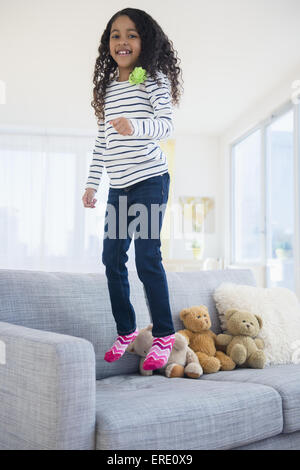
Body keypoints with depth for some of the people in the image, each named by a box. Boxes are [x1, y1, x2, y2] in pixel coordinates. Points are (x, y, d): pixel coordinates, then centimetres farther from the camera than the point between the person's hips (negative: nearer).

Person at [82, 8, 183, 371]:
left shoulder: (154, 78, 0)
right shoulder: (107, 86, 17)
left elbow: (166, 125, -13)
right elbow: (101, 141, 18)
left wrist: (135, 126, -33)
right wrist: (92, 183, 15)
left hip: (149, 180, -6)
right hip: (118, 187, 6)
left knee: (147, 257, -10)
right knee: (112, 257, 5)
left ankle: (164, 335, 3)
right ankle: (126, 331, 19)